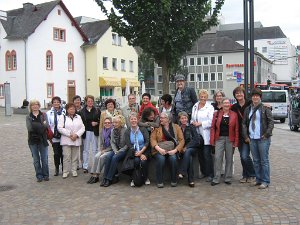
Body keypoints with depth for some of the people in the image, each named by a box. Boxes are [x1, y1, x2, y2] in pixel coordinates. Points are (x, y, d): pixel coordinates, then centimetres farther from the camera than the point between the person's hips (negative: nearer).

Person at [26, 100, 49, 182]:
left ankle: (45, 175, 16)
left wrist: (35, 126, -16)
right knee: (36, 160, 6)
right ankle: (39, 176, 16)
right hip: (33, 140, 0)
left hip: (42, 140, 0)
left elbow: (46, 125, -10)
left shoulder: (43, 115, 5)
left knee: (44, 159, 2)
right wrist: (41, 125, -12)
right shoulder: (28, 117, 5)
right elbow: (29, 127, -11)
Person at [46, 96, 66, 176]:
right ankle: (57, 169, 18)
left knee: (63, 153, 5)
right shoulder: (49, 113, 4)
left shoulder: (64, 112, 0)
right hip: (54, 137, 1)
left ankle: (64, 169, 18)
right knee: (56, 154, 4)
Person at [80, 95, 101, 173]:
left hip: (94, 132, 1)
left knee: (95, 149, 6)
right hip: (86, 132, -1)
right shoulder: (82, 111, 2)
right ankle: (85, 166, 12)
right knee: (86, 150, 6)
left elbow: (101, 120, 5)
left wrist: (97, 123, -12)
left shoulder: (97, 111, 5)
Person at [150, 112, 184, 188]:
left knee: (173, 158, -30)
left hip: (172, 150, 0)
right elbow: (152, 139, -3)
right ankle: (159, 182, -18)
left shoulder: (176, 127, 9)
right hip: (160, 150, 0)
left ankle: (174, 181, -14)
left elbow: (182, 140, 2)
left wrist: (175, 150, -13)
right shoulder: (157, 127, 8)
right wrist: (159, 149, -20)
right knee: (161, 159, -31)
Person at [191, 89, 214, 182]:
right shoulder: (195, 107, 15)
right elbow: (192, 118, 22)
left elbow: (211, 121, -13)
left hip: (206, 135, -6)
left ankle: (210, 174, 1)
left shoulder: (210, 108, -5)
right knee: (200, 155, 11)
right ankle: (203, 172, 24)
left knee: (207, 155, -7)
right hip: (197, 134, 6)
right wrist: (192, 122, 0)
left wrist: (200, 124, -13)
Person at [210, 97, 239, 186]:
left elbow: (236, 129, 1)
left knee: (229, 159, 7)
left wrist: (236, 142, -5)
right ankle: (216, 179, 2)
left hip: (230, 139, 0)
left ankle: (228, 178, 18)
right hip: (219, 138, 0)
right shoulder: (216, 114, 5)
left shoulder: (234, 114, 3)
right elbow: (213, 127, 3)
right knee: (217, 158, -4)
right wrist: (212, 140, -5)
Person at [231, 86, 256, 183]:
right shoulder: (234, 107, 8)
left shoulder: (250, 104, -5)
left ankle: (252, 175, 10)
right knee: (242, 156, 10)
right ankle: (245, 175, 24)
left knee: (245, 156, -10)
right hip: (239, 135, 5)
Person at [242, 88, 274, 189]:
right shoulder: (248, 109, 12)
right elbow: (244, 123, 14)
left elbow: (271, 122, -3)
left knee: (264, 160, 0)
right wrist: (246, 136, 5)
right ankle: (258, 179, 19)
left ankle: (265, 181, 7)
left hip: (263, 139, -4)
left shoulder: (265, 108, -1)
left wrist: (267, 134, -11)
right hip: (252, 139, 4)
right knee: (256, 161, 10)